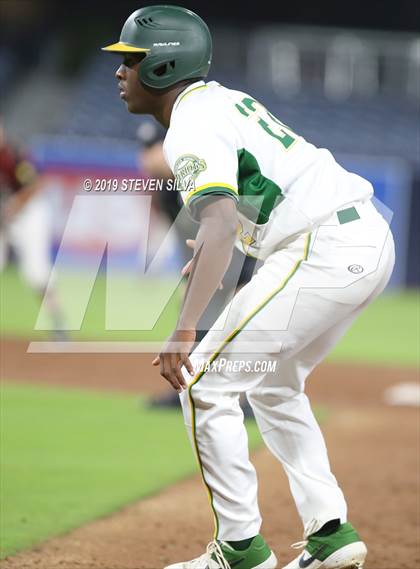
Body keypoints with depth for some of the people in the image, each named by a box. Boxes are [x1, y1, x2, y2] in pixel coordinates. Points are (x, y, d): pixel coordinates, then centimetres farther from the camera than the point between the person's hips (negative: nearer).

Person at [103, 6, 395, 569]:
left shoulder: (192, 128, -11)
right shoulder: (226, 98, 19)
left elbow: (219, 224, -27)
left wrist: (183, 331, -34)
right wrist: (207, 250, 45)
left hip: (324, 251, -10)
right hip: (373, 242, 10)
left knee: (204, 383, -3)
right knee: (273, 385, 25)